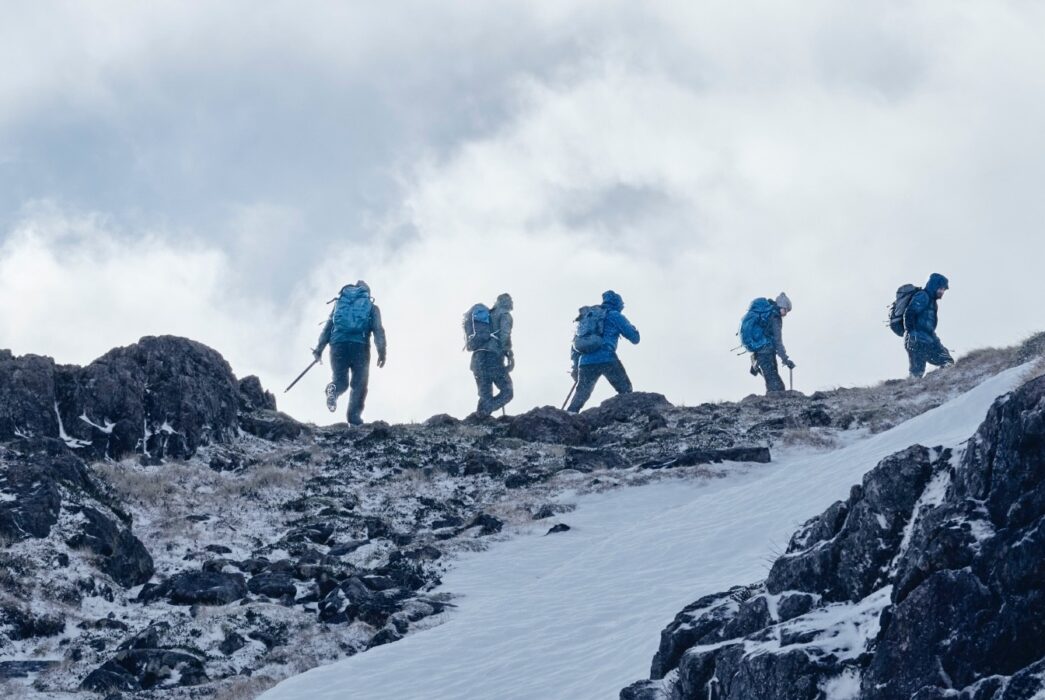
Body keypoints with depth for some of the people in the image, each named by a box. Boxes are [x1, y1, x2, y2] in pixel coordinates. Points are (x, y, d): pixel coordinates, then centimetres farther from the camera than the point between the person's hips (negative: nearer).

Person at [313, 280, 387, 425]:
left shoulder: (339, 303, 25)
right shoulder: (372, 307, 20)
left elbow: (328, 326, 16)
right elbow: (378, 329, 5)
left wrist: (319, 348, 11)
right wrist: (382, 351, -2)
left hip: (338, 344, 2)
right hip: (360, 345, -2)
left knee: (340, 380, 10)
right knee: (359, 385, 5)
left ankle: (333, 390, -27)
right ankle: (354, 418, -9)